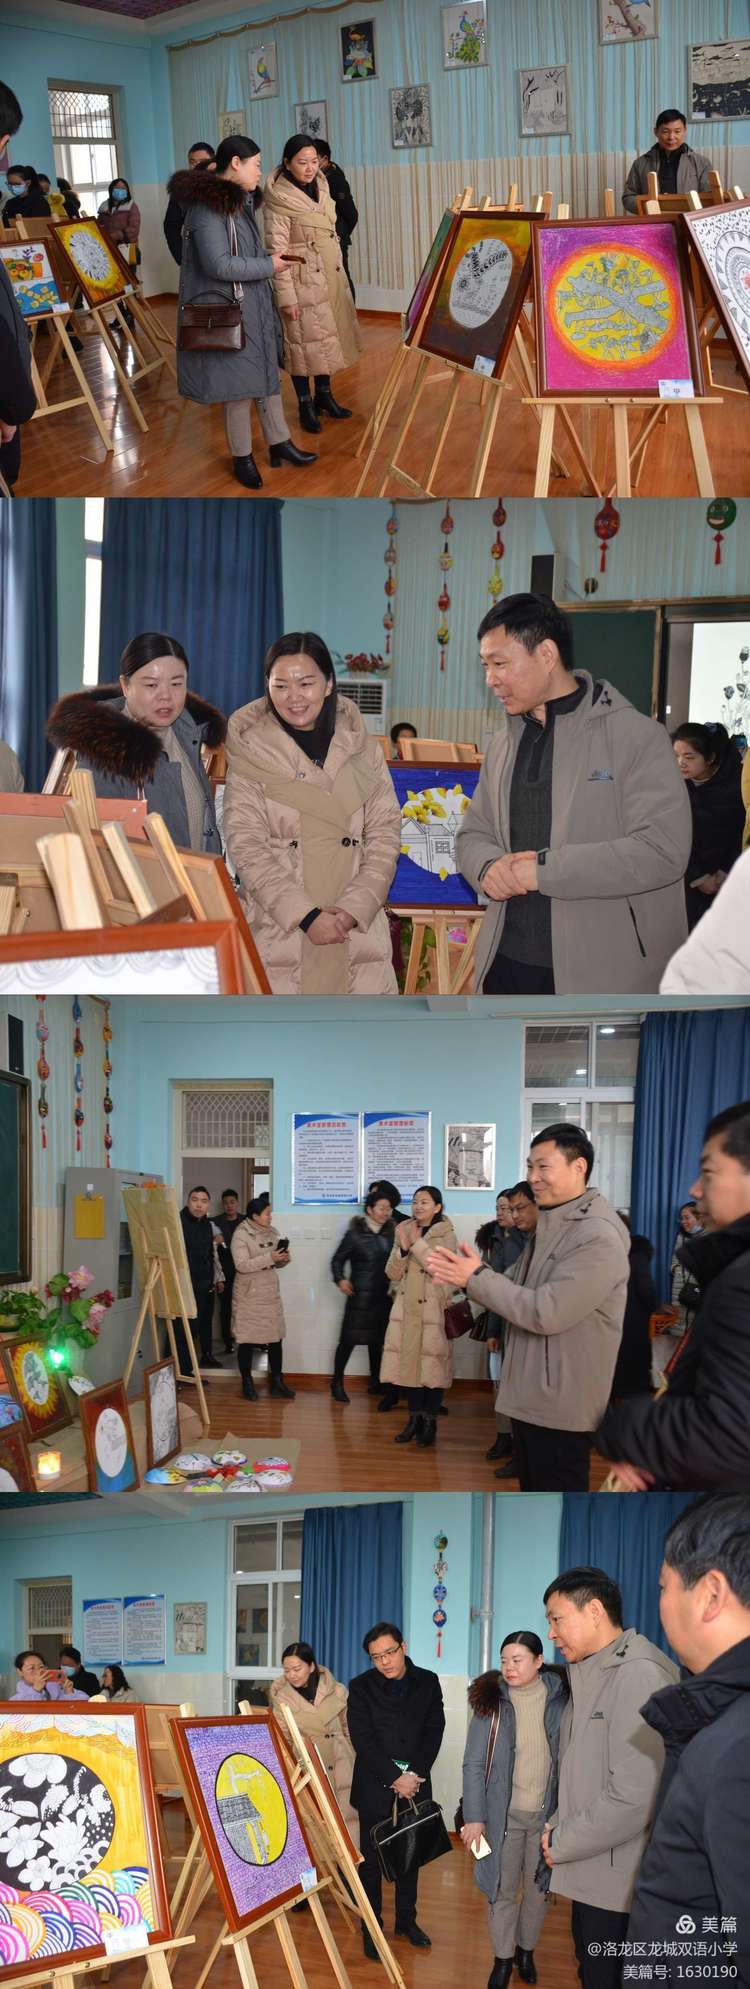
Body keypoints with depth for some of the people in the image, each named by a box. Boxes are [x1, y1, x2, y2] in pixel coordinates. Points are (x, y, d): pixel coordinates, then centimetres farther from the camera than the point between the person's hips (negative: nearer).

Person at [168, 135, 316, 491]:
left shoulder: (240, 201, 10)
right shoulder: (208, 206, -19)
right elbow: (218, 265, -25)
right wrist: (268, 265, -16)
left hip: (254, 305, 9)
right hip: (227, 311, -9)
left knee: (267, 373, 15)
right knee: (240, 383, 0)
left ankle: (279, 443, 27)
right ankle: (242, 457, 14)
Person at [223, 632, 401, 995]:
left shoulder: (363, 750, 11)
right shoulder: (250, 752, 3)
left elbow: (385, 835, 7)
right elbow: (245, 845, -4)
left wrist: (354, 908, -8)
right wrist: (305, 915, -13)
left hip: (357, 932, 2)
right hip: (276, 932, -2)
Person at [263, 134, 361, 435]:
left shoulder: (321, 188, 5)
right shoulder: (279, 201, -16)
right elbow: (277, 251, -17)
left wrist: (340, 274, 17)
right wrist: (286, 296, -18)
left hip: (330, 278, 7)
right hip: (302, 282, -7)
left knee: (328, 336, 15)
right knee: (304, 340, 2)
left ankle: (324, 395, 29)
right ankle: (305, 404, 14)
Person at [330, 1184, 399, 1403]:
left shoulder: (390, 1233, 6)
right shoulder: (355, 1234, -5)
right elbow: (338, 1259, 0)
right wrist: (340, 1279, -14)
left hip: (383, 1295, 4)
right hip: (360, 1295, -4)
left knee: (377, 1340, 11)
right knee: (349, 1339, -3)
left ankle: (376, 1383, 23)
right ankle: (337, 1383, 6)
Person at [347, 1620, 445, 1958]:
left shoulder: (427, 1682, 4)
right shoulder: (361, 1687, -3)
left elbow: (434, 1730, 1)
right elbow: (362, 1740, -9)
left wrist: (416, 1775, -10)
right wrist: (395, 1777, -16)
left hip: (415, 1780, 2)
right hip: (375, 1783, -2)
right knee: (372, 1855, 0)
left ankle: (407, 1920, 21)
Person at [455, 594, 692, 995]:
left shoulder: (635, 737, -8)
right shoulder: (503, 745, 14)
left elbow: (662, 850, -18)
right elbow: (473, 835, 21)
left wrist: (544, 869, -19)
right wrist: (489, 867, -5)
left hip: (604, 977, -6)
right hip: (507, 966, 6)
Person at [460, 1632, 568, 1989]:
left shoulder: (559, 1698, -6)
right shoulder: (491, 1701, -7)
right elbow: (474, 1764, -6)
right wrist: (474, 1816, -10)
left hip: (547, 1812, 1)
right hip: (503, 1812, -1)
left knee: (538, 1888, 12)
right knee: (502, 1888, 6)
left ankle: (526, 1949, 33)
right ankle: (503, 1959, 21)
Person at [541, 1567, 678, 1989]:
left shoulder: (639, 1674, -18)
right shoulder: (591, 1676, 15)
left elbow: (634, 1797, -24)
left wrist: (561, 1843, -13)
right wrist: (557, 1827, 2)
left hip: (620, 1884, -9)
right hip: (592, 1875, 9)